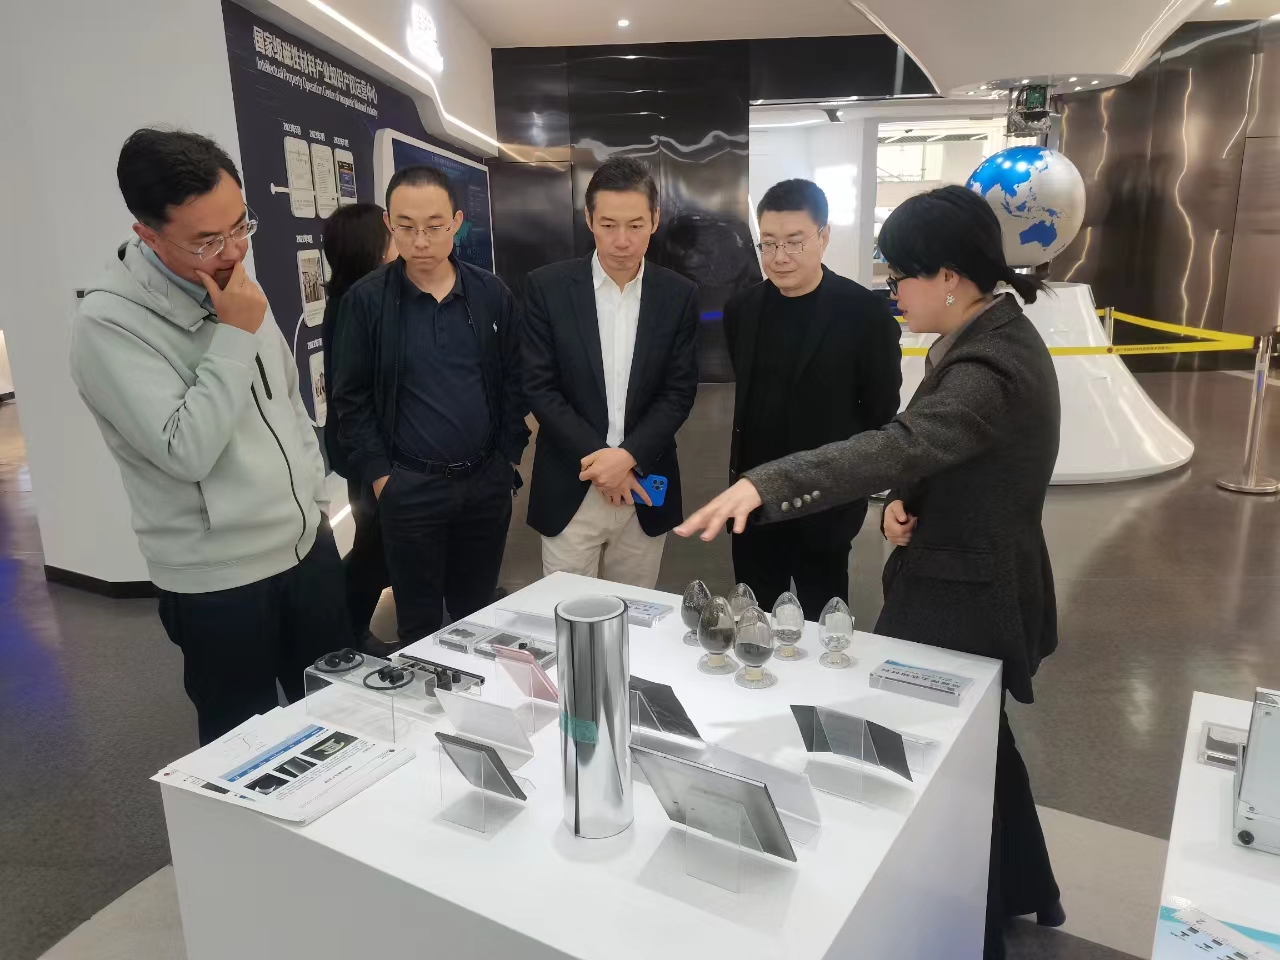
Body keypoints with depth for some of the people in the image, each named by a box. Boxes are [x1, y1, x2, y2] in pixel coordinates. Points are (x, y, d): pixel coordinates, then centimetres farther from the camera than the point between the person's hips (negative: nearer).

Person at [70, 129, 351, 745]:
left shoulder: (235, 289, 5)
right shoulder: (108, 324, -18)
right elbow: (187, 450, -26)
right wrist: (236, 337, -23)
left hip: (308, 545, 7)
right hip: (221, 582, -6)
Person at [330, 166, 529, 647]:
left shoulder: (492, 294, 1)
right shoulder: (365, 300, -5)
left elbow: (515, 382, 6)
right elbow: (352, 399, -2)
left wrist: (507, 459, 2)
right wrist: (379, 475, -7)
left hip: (487, 483, 2)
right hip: (409, 489, -2)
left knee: (477, 616, 16)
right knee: (418, 623, 11)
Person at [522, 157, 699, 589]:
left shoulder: (679, 295, 2)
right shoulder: (547, 286, -3)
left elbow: (679, 392, 0)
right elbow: (540, 387, -5)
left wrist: (628, 455, -14)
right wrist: (597, 457, -13)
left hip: (644, 489, 2)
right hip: (570, 490, -1)